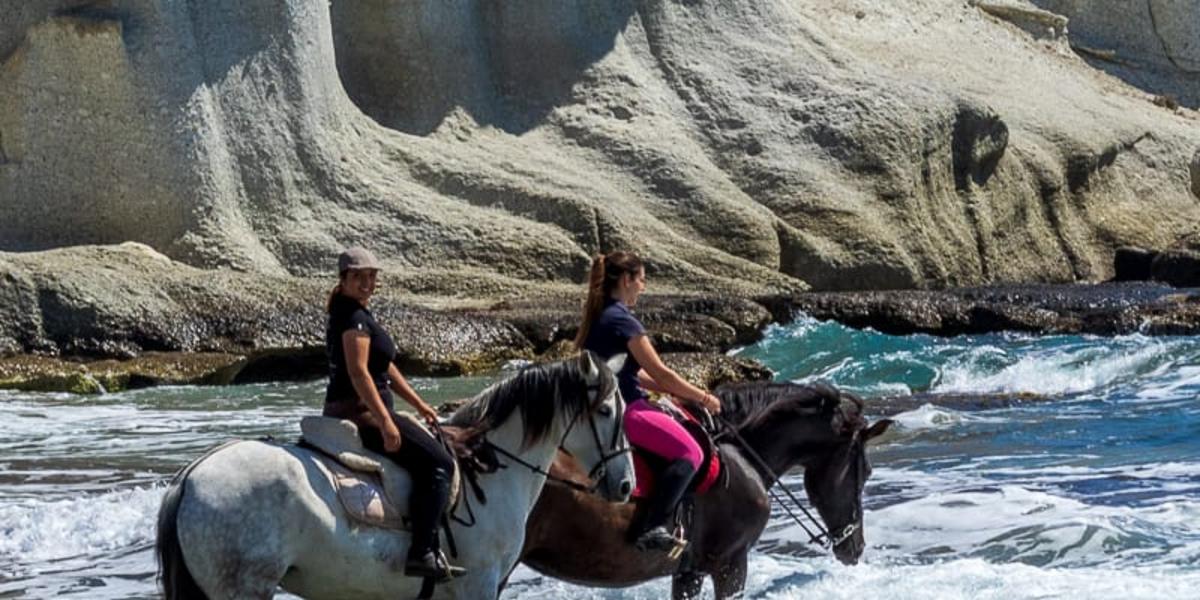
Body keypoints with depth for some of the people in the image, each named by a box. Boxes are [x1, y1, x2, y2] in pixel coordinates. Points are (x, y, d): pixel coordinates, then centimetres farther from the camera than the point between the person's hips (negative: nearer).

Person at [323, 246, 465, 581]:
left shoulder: (355, 314, 18)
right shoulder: (354, 318, -15)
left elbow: (385, 367, 24)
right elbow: (358, 373, -25)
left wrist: (419, 405, 23)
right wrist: (385, 423, -29)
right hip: (361, 415, -11)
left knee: (428, 460, 23)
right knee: (438, 463, -16)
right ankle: (422, 553, -23)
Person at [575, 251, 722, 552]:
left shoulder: (599, 316, 15)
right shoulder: (623, 321, -15)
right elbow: (661, 374, -12)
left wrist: (678, 392, 18)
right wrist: (703, 398, 1)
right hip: (624, 410, -11)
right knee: (690, 453, -16)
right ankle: (650, 527, -25)